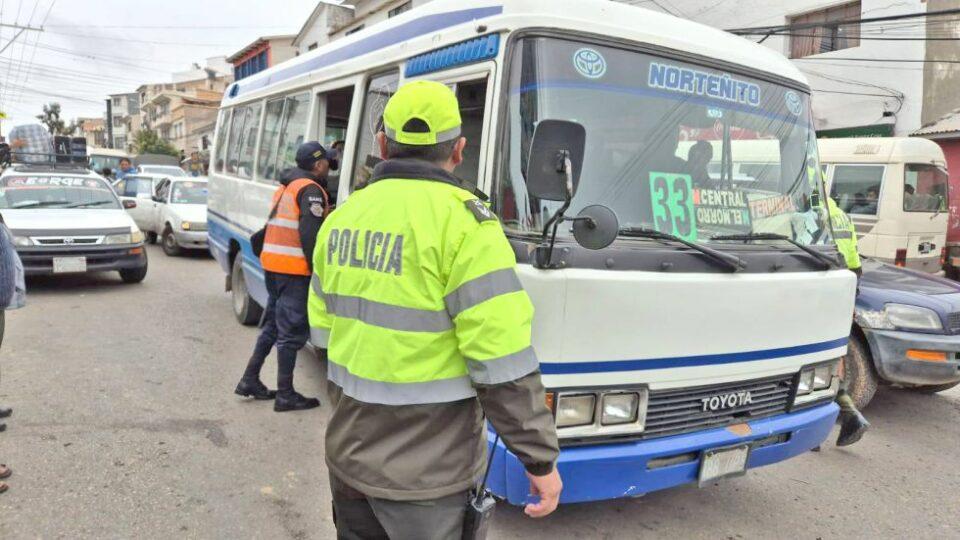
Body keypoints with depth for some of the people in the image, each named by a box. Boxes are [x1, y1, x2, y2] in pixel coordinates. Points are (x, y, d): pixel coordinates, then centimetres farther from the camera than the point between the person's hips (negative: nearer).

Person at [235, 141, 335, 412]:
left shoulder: (285, 187, 20)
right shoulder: (311, 190, -10)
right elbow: (310, 233, -18)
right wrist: (318, 268, -16)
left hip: (272, 263, 9)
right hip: (294, 268, -9)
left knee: (273, 324, 19)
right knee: (292, 330, -3)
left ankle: (250, 380, 24)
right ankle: (285, 394, 2)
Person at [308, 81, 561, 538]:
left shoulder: (343, 216, 4)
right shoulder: (463, 223, -18)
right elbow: (503, 365, -20)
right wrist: (541, 457, -9)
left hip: (347, 454, 6)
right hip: (423, 474, -6)